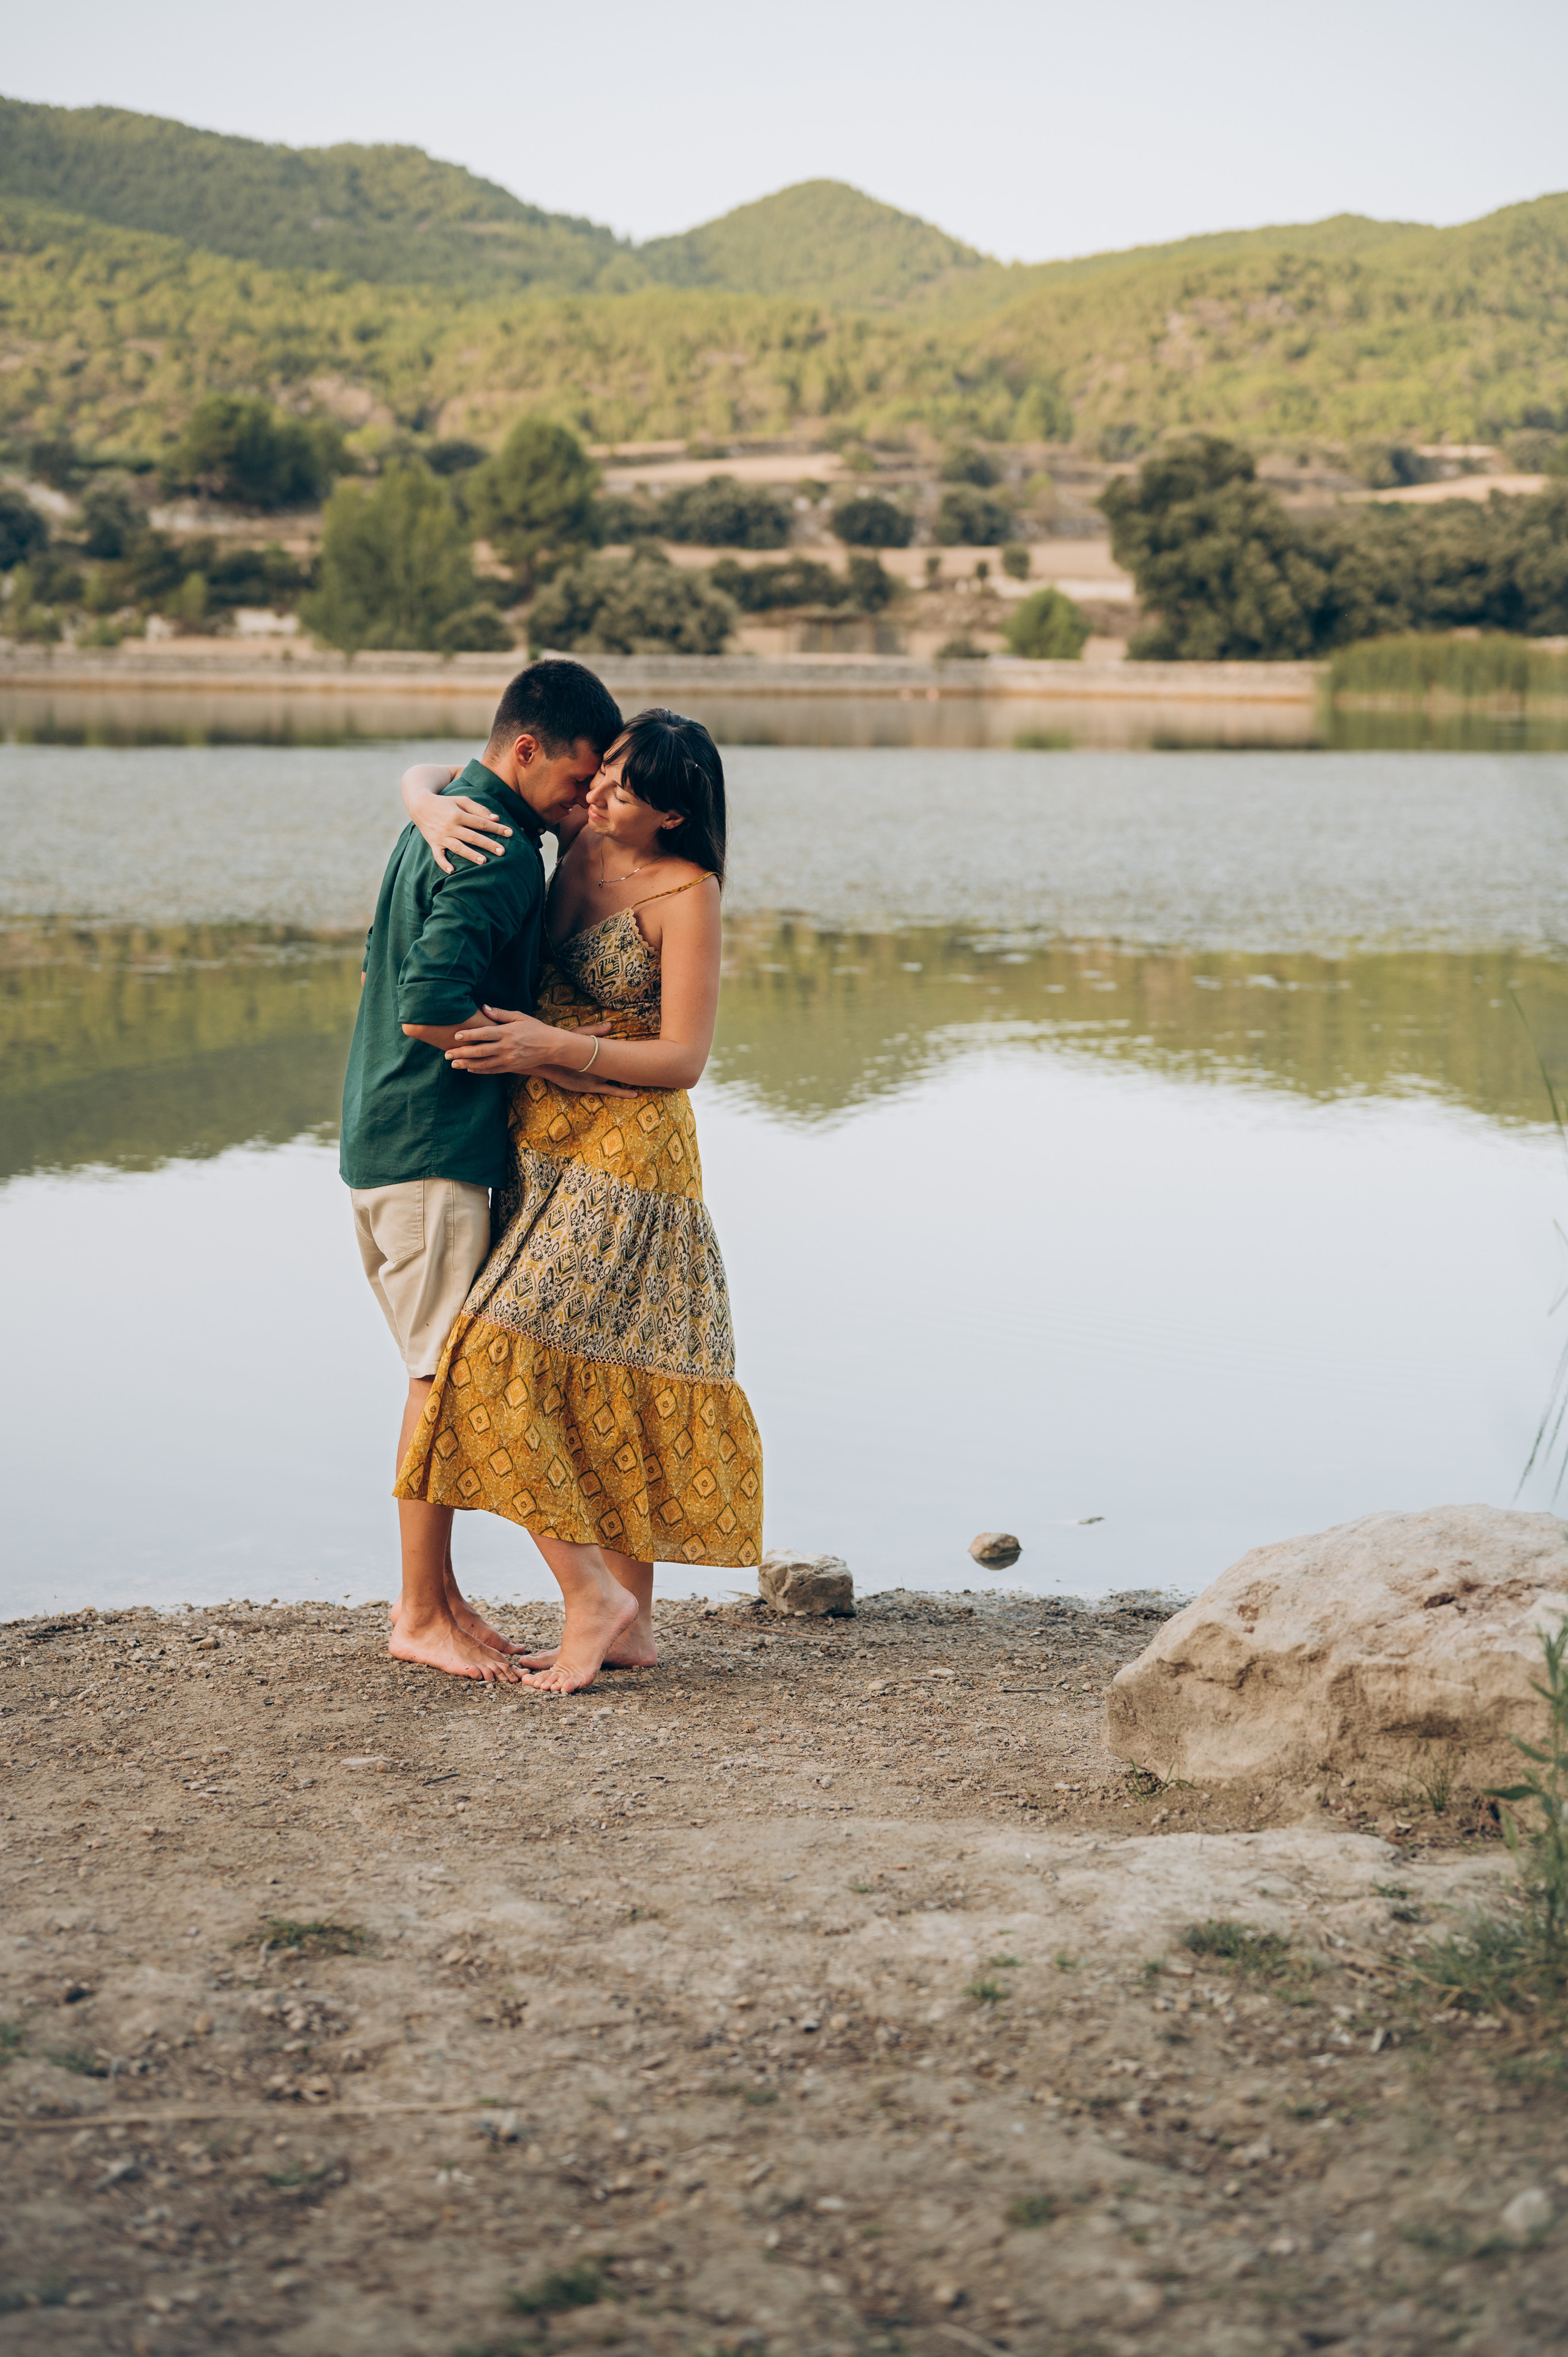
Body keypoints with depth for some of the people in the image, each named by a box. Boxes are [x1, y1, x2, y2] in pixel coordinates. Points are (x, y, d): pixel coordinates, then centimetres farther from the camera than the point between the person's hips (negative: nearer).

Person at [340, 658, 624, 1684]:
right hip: (434, 1150, -10)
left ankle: (438, 1590, 20)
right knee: (448, 1378, -4)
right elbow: (429, 1010, -26)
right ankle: (422, 1615, 2)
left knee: (445, 1373, 14)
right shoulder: (500, 856, -17)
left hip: (385, 1139, 10)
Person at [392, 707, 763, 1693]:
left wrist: (552, 1046, -23)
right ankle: (633, 1624, 15)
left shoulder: (687, 896, -13)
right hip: (550, 1148, 8)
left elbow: (682, 1060, -15)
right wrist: (435, 810, -12)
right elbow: (425, 777, 11)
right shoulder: (579, 833, 5)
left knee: (514, 1361, -14)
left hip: (624, 1155, -8)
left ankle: (595, 1596, -4)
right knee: (601, 1381, 9)